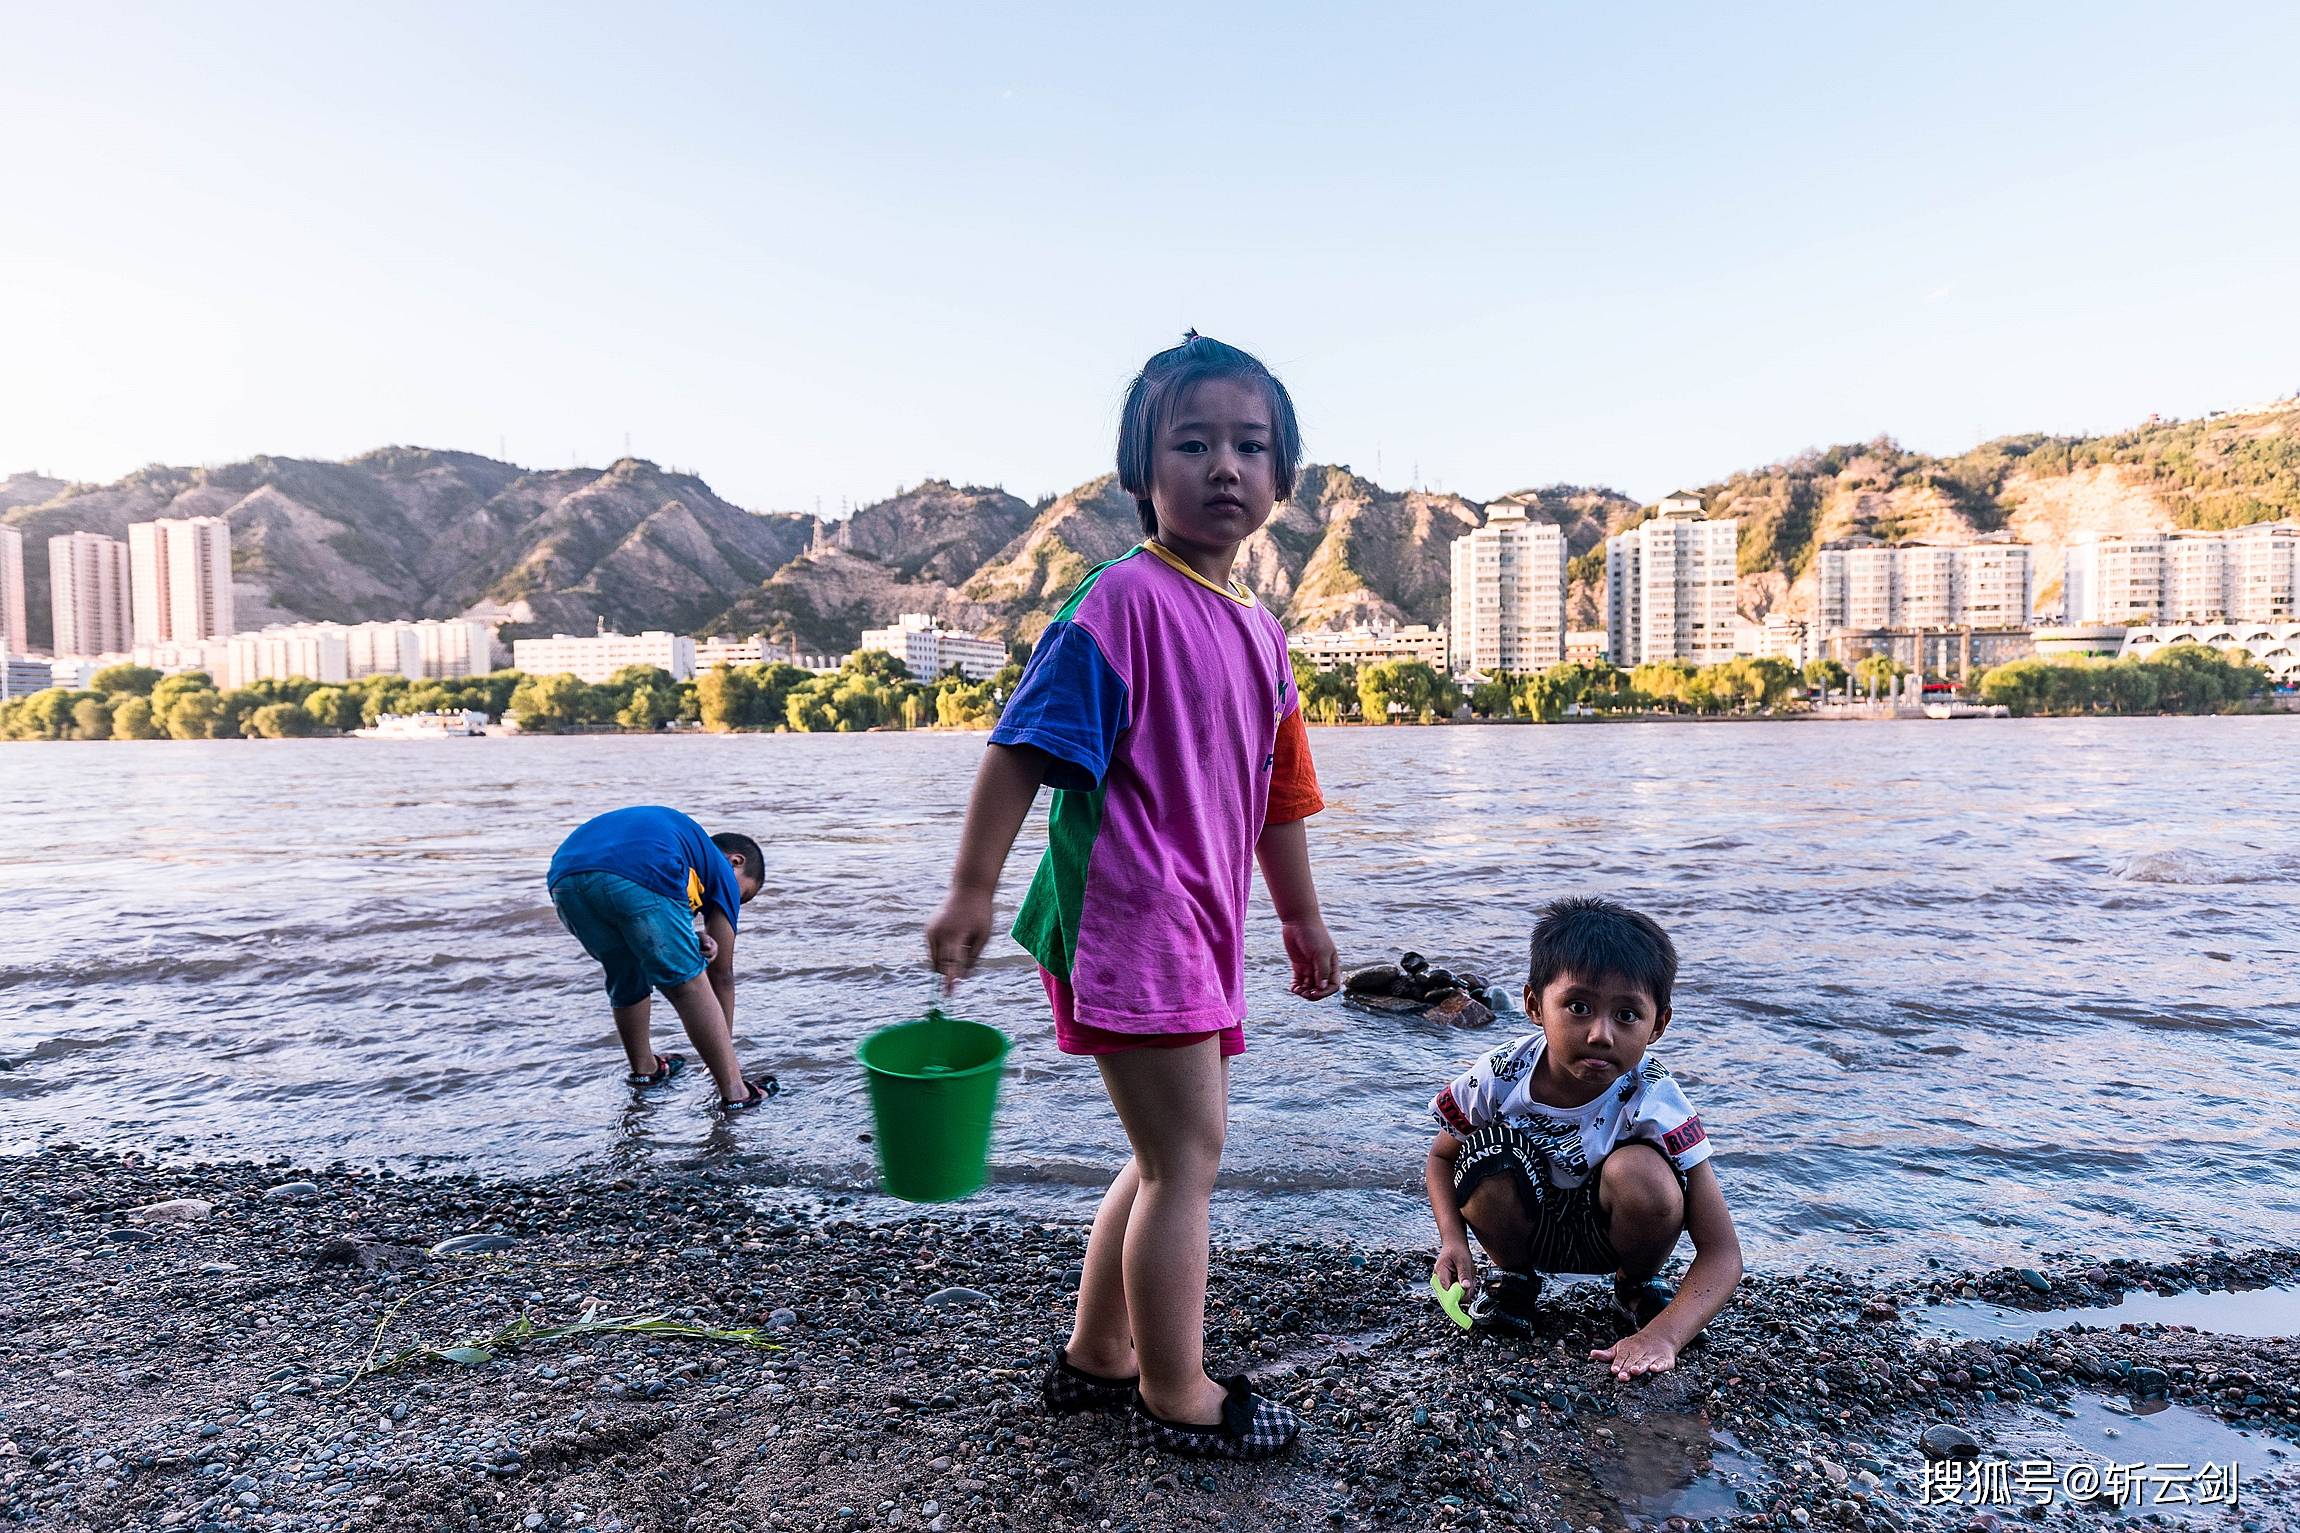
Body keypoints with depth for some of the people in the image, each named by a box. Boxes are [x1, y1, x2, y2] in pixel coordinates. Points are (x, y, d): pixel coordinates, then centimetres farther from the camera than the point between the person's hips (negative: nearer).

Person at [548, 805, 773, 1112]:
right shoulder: (721, 871, 26)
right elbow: (722, 974, 29)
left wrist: (691, 938, 12)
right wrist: (726, 1048, 37)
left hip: (564, 875, 7)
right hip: (638, 877, -6)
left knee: (626, 975, 28)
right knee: (689, 982, 8)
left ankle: (643, 1069, 44)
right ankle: (734, 1091, 9)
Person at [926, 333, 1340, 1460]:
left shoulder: (1260, 632, 13)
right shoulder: (1125, 599, -13)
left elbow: (1277, 794, 20)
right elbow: (1022, 747, -15)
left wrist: (1301, 919, 25)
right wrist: (970, 891, -18)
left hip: (1200, 929, 9)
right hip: (1127, 918, -9)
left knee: (1171, 1156, 18)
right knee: (1186, 1157, 0)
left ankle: (1094, 1357, 35)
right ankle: (1176, 1398, 19)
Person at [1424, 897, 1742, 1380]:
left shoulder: (1655, 1104, -27)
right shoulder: (1498, 1079, -22)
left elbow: (1721, 1252, -26)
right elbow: (1441, 1158, -1)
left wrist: (1662, 1336, -42)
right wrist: (1454, 1240, -20)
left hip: (1608, 1234, -1)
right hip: (1527, 1227, 1)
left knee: (1639, 1171, -33)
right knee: (1487, 1153, -30)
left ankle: (1636, 1285, 3)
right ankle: (1514, 1276, 2)